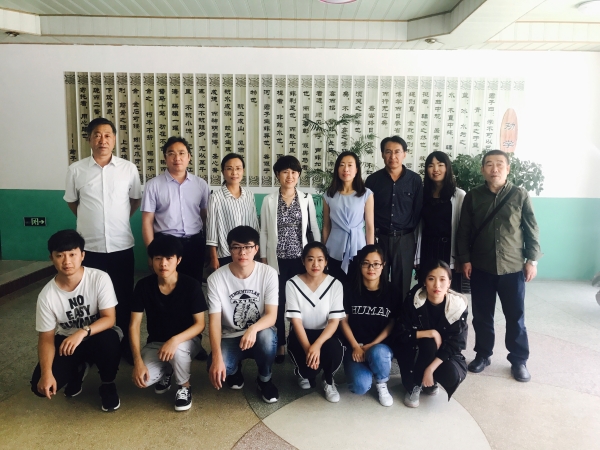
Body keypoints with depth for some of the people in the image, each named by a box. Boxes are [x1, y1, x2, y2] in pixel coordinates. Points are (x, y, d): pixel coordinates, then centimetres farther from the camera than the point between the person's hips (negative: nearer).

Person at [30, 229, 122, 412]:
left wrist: (82, 332, -40)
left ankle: (108, 385, -5)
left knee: (109, 340, -37)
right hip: (65, 341, 2)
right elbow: (46, 338, -11)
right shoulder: (47, 295, -17)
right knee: (40, 386, -19)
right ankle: (78, 370, 17)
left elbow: (109, 319, -22)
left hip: (97, 335, -2)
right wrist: (46, 373, -25)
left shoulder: (100, 278, -22)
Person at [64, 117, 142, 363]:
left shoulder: (129, 169, -2)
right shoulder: (76, 170, -1)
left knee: (123, 297, 10)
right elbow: (72, 202, 14)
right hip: (89, 247, 0)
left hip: (122, 246, 0)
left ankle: (126, 344, 25)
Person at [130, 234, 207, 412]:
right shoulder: (143, 286, -12)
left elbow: (200, 323, -16)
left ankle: (184, 386, -4)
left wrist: (175, 340, -34)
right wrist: (138, 361, -22)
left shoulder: (191, 285, -18)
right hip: (155, 343, 2)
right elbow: (134, 325, -11)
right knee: (143, 379, -26)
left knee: (177, 350, -38)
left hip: (186, 340, -2)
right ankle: (166, 371, 12)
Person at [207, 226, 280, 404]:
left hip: (259, 334, 0)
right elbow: (214, 321, -16)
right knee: (217, 367, -30)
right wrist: (217, 357, -31)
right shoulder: (216, 278, -14)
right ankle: (234, 370, 12)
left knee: (266, 336, -36)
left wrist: (253, 329, -41)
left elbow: (271, 315, -18)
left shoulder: (268, 273, -14)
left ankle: (265, 379, -2)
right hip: (230, 337, 0)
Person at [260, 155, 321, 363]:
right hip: (277, 259, 0)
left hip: (300, 257, 0)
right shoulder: (269, 200, 0)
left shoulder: (306, 198, 2)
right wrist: (263, 258, 0)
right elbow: (263, 231, 3)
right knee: (278, 302, 4)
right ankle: (280, 344, 19)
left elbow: (314, 228, 6)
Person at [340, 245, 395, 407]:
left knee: (377, 353, -37)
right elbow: (344, 321, -1)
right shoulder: (350, 289, -5)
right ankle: (361, 370, 13)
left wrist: (372, 345, -12)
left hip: (381, 345, 1)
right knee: (361, 387, -25)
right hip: (355, 345, 0)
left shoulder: (390, 290, -4)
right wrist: (355, 346, -12)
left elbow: (392, 322, -1)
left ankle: (382, 384, -3)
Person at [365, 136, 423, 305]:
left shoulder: (414, 180, 0)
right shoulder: (373, 179, 1)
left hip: (404, 239, 0)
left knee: (402, 285, 8)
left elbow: (418, 210, 4)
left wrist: (408, 230, 3)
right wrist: (375, 231, 0)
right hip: (379, 238, 0)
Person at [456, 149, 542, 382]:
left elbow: (531, 230, 3)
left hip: (513, 267, -1)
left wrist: (532, 259, -2)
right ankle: (483, 354, 27)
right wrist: (465, 259, -2)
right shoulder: (473, 197, 2)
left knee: (515, 317, 7)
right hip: (481, 267, 1)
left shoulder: (520, 195, 0)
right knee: (482, 315, 10)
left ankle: (519, 360, 23)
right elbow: (463, 232, 3)